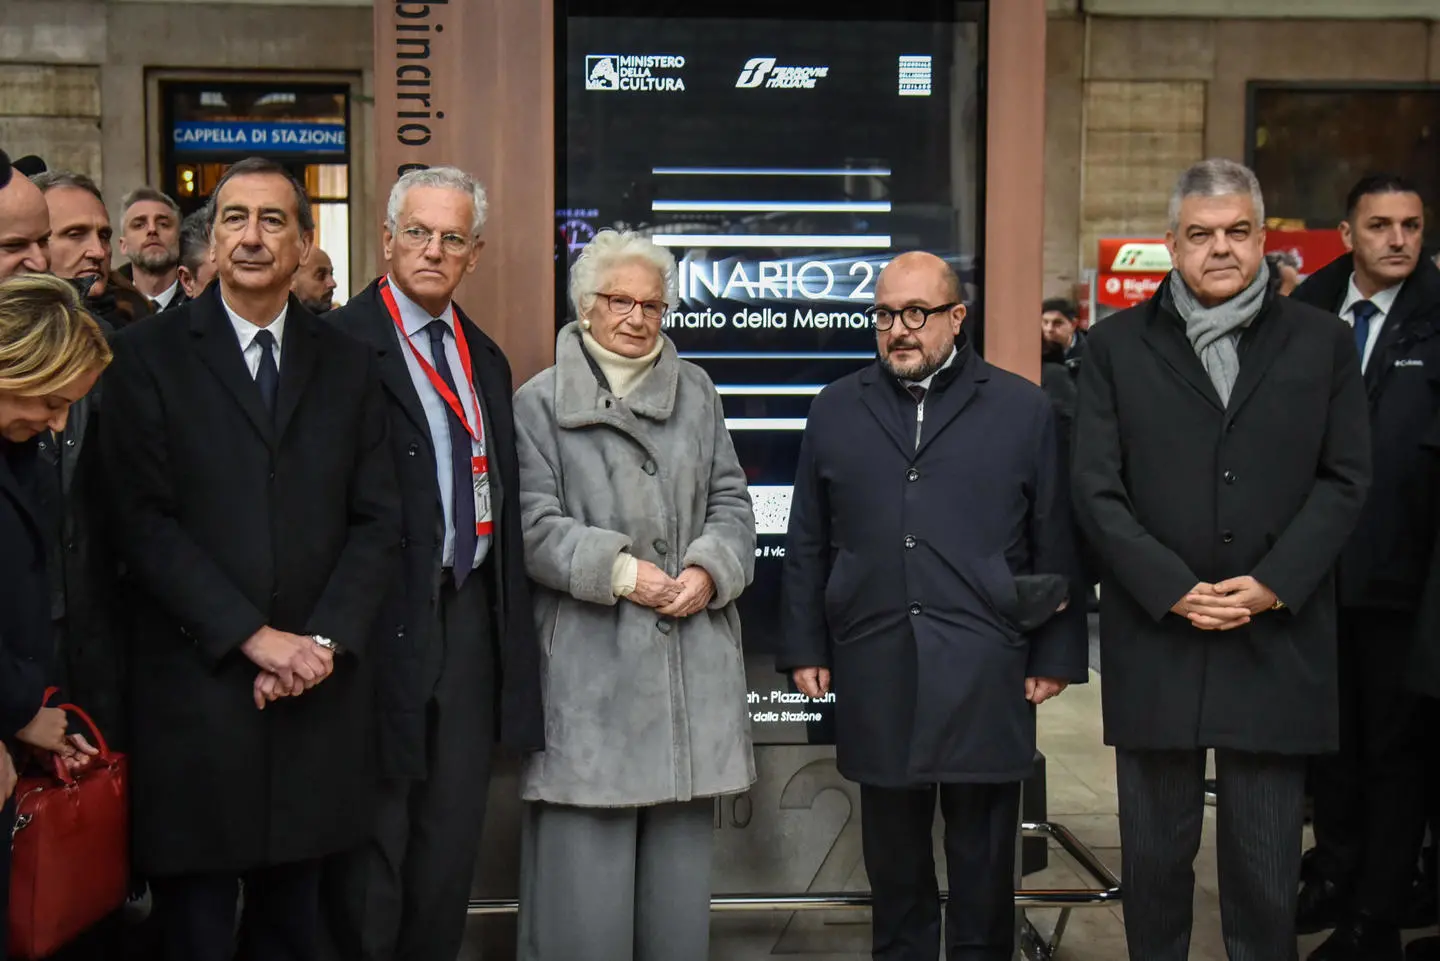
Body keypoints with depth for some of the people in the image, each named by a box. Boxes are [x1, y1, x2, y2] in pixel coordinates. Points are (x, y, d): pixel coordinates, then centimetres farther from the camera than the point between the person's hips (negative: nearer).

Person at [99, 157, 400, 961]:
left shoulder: (349, 363, 9)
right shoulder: (150, 354, 0)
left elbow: (377, 519, 5)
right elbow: (146, 522, -8)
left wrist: (325, 640, -9)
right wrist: (255, 637, -13)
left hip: (318, 695, 3)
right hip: (195, 691, -2)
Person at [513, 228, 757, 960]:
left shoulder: (695, 393, 15)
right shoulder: (540, 401, 3)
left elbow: (730, 502, 13)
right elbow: (534, 522, -4)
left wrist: (707, 571, -5)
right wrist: (618, 571, -14)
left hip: (690, 661, 4)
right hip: (590, 663, -4)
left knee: (680, 859, 9)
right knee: (586, 856, -1)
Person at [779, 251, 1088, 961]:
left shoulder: (1023, 410, 4)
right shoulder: (836, 409, 10)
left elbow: (1057, 547, 4)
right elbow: (807, 545, 11)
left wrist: (1056, 656, 1)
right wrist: (804, 648, 8)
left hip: (986, 680, -1)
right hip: (875, 676, 2)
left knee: (983, 867, 8)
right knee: (893, 861, 13)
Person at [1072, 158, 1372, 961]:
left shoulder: (1321, 341, 7)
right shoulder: (1118, 345, 5)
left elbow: (1346, 480, 3)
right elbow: (1098, 489, -1)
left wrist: (1274, 584, -10)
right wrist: (1172, 590, -11)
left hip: (1278, 644, 0)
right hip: (1156, 638, 0)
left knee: (1268, 860, 7)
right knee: (1155, 850, 10)